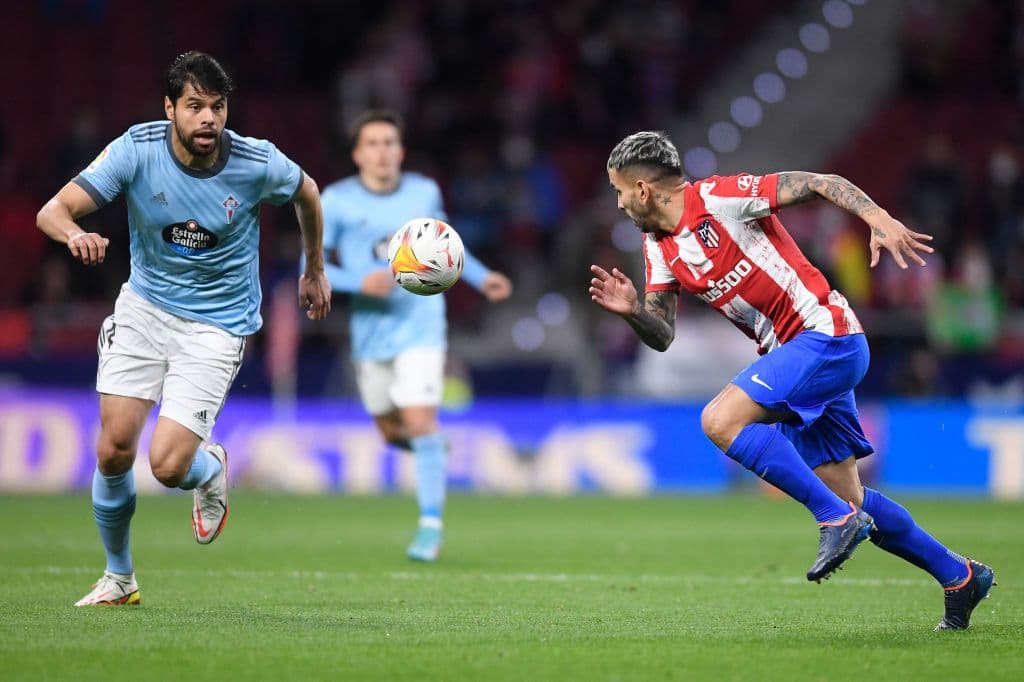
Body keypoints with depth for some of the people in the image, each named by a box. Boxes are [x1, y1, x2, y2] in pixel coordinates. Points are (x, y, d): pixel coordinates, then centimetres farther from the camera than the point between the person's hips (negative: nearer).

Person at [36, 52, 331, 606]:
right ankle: (118, 577, 19)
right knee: (114, 452, -6)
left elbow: (307, 193, 8)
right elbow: (51, 211, -20)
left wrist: (315, 271, 20)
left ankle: (210, 469, 23)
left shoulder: (258, 163, -15)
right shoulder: (137, 149, -15)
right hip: (144, 307, 2)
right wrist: (75, 234, -43)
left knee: (168, 465, -17)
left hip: (217, 326, -2)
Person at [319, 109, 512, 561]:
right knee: (394, 433, 11)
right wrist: (360, 282, -22)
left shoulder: (424, 192, 0)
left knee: (420, 423, -14)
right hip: (370, 330, 1)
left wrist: (480, 277, 14)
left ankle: (431, 525, -6)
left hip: (420, 325, -1)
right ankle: (431, 442, 47)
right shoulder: (337, 200, -7)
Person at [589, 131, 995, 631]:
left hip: (826, 334, -9)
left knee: (720, 420, -22)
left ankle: (836, 518, -20)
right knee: (848, 497, 7)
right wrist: (632, 311, -11)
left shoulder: (719, 197, -13)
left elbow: (822, 183, -13)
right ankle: (959, 576, 20)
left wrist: (880, 220, -26)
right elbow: (662, 336, 10)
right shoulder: (658, 248, 10)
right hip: (790, 354, 9)